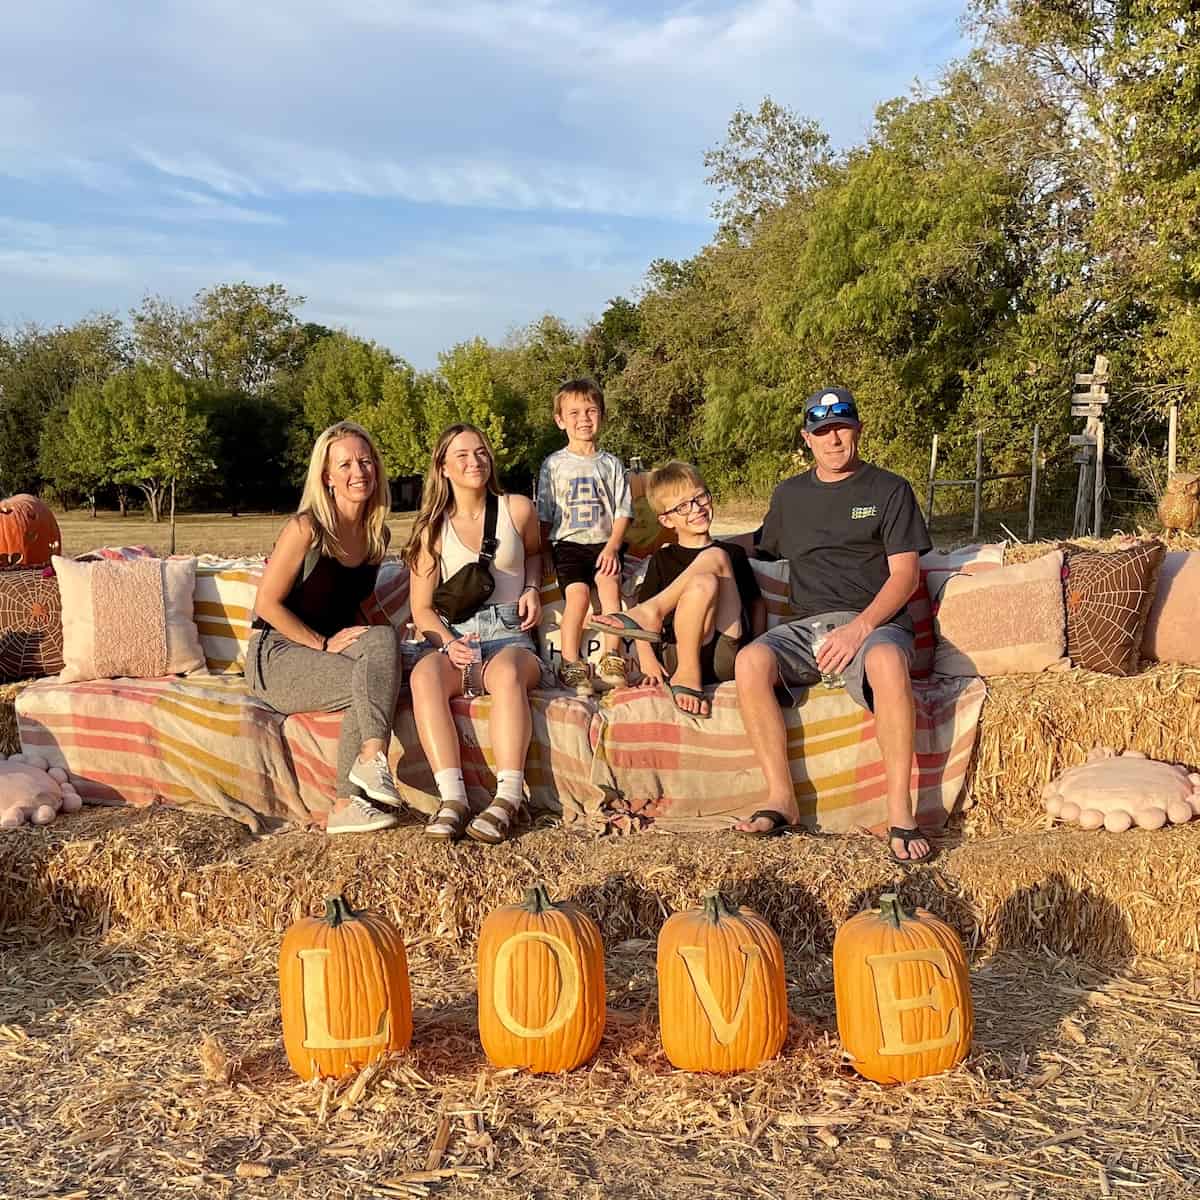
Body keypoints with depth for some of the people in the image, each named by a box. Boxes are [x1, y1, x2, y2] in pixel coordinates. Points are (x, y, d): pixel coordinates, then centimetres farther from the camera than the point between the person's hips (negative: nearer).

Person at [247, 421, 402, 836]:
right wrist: (323, 643, -15)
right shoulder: (307, 528, -13)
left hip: (335, 648, 5)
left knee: (381, 638, -28)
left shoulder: (376, 534, 7)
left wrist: (368, 641, 2)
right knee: (369, 681, -29)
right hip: (276, 656, -5)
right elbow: (267, 604, -12)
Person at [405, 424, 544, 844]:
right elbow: (422, 608, 9)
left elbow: (534, 551, 32)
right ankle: (452, 799, -42)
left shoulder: (517, 509, 10)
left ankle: (508, 799, -43)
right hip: (452, 639, 1)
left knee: (506, 671, -39)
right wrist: (449, 642, -12)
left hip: (509, 637, -1)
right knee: (425, 673, -36)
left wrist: (532, 589, 11)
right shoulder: (433, 528, 10)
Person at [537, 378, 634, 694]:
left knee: (609, 584, -27)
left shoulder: (610, 464, 11)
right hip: (568, 542, -1)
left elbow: (623, 511, 6)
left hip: (604, 543, 1)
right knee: (577, 592, -24)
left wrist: (612, 546, -8)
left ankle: (611, 658, -22)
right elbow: (544, 516, 10)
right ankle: (570, 664, -19)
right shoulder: (554, 465, 8)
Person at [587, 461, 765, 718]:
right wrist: (647, 658, -6)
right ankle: (686, 675, -27)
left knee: (714, 558, -13)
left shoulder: (734, 553, 20)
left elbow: (757, 606, 21)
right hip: (679, 656, -1)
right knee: (703, 584, -27)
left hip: (728, 661, 1)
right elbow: (643, 614, 10)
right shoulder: (662, 559, 15)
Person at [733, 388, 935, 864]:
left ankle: (900, 812, -33)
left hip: (873, 621, -3)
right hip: (805, 626, 3)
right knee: (751, 661, -29)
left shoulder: (889, 489, 9)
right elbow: (762, 553, 32)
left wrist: (860, 627, -16)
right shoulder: (789, 494, 22)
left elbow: (904, 575, 0)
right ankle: (781, 799, -23)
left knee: (887, 660, -39)